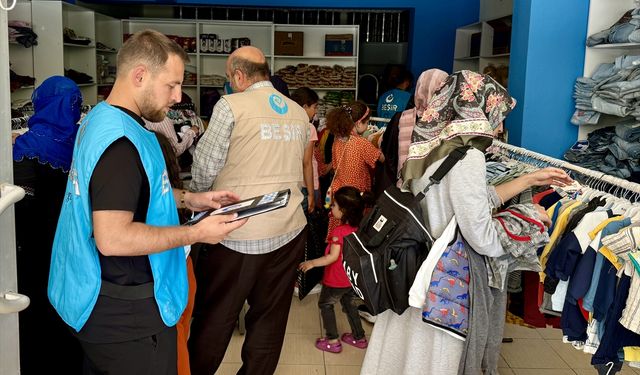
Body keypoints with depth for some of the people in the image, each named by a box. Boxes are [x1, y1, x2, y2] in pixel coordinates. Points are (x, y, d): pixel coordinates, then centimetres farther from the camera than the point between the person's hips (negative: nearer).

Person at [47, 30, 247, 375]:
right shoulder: (121, 142, -26)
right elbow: (112, 239, -30)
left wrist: (188, 199, 8)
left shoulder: (100, 119, 7)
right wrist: (197, 233, -22)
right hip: (126, 313, -10)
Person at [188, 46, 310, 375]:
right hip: (289, 230, 5)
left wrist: (196, 200, 15)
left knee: (214, 321, 9)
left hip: (239, 232, -5)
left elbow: (204, 167, -4)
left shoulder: (231, 106, -7)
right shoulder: (299, 113, 10)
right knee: (270, 320, 13)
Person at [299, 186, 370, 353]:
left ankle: (333, 341, 15)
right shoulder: (358, 229, -3)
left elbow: (333, 257, -26)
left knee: (325, 304, 13)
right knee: (350, 305, 24)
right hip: (352, 278, 7)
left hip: (336, 280, -7)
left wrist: (312, 263, -18)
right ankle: (359, 337, 33)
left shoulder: (338, 231, -26)